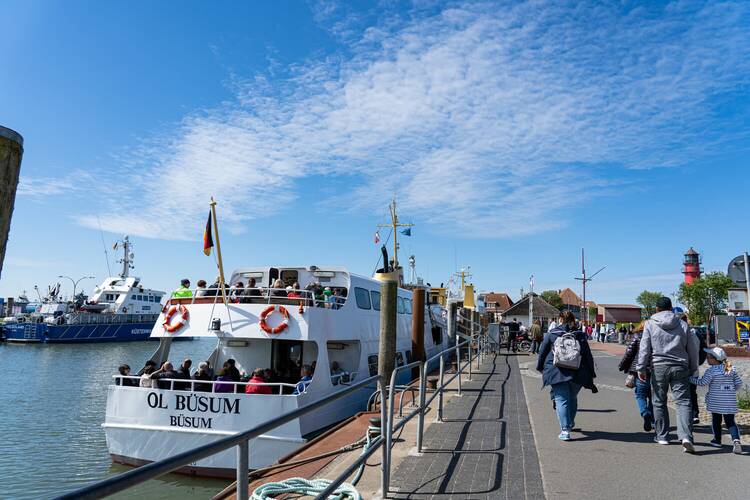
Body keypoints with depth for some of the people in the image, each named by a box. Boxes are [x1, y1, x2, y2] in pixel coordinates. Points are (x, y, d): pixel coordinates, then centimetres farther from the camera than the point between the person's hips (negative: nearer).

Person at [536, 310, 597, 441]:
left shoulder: (551, 334, 3)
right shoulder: (580, 335, 7)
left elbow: (542, 353, 6)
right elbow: (588, 356, 8)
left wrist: (540, 368, 20)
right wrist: (591, 377, 14)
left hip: (557, 372, -3)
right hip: (577, 374, 3)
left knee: (561, 400, -2)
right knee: (572, 398, 21)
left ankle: (565, 430, -11)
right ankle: (570, 424, 38)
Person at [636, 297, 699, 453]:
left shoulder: (650, 324, 0)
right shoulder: (683, 325, 8)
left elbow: (644, 348, -4)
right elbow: (693, 349, 12)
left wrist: (641, 368, -1)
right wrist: (692, 369, 21)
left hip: (658, 367, -1)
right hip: (680, 368, 2)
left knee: (659, 402, 10)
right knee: (683, 401, 0)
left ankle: (662, 436, 17)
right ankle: (686, 437, -15)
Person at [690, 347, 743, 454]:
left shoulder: (711, 370, -12)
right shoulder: (732, 369, 5)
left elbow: (703, 382, -13)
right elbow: (739, 383, 7)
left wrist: (690, 378, -1)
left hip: (716, 401, -4)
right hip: (730, 401, 4)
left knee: (716, 420, 11)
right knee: (730, 421, 7)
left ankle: (717, 440, 20)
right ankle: (736, 439, -13)